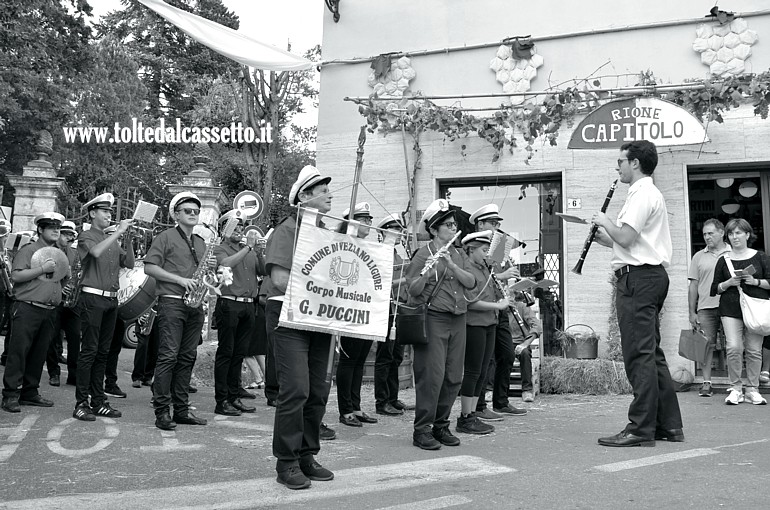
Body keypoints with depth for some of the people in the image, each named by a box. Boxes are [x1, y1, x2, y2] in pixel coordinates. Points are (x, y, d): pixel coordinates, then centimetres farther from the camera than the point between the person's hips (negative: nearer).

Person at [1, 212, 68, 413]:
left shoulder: (59, 255, 19)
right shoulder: (28, 250, -1)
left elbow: (65, 280, 28)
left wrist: (65, 273, 7)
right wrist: (42, 269, -17)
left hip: (50, 312, 6)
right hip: (28, 308, -6)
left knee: (39, 353, 8)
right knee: (18, 351, -5)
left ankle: (30, 392, 16)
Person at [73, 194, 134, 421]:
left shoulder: (112, 240, 18)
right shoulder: (86, 236, -1)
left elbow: (129, 263, 10)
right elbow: (96, 252, -23)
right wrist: (118, 232, -20)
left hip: (111, 299, 6)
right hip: (92, 298, -6)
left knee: (103, 352, 9)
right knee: (89, 350, -7)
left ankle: (98, 401, 14)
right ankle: (81, 403, -2)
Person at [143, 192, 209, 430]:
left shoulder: (200, 242, 20)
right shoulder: (166, 237, 0)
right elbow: (149, 267, -8)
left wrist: (208, 268, 4)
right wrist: (180, 279, -15)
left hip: (195, 305, 6)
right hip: (171, 302, -6)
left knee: (187, 357, 7)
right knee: (168, 356, -8)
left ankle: (182, 410, 13)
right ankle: (162, 412, -3)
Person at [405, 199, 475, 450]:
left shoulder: (459, 255, 15)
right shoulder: (423, 254, -3)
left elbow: (471, 283, 1)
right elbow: (413, 290, -9)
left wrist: (451, 265, -12)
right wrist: (429, 270, -25)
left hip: (457, 320, 6)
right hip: (432, 318, -6)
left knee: (454, 377, 6)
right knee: (432, 375, -7)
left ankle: (441, 426, 19)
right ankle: (422, 430, 2)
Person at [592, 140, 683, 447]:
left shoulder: (642, 193, -11)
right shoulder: (652, 193, 23)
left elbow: (626, 237, -20)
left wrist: (606, 223, -4)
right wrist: (608, 240, 17)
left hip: (637, 277, -11)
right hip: (652, 274, 11)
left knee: (639, 355, -9)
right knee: (651, 353, 14)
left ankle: (641, 430, -6)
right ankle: (668, 425, 19)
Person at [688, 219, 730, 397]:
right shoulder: (699, 257, 13)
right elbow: (693, 285, 12)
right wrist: (692, 312, 7)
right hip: (706, 307, 1)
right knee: (706, 345, -3)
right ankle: (706, 382, 2)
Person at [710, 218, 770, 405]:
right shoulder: (724, 260, 9)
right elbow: (715, 288, 10)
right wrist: (729, 283, -7)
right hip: (730, 309, 0)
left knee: (754, 349, -1)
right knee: (733, 347, -12)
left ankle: (752, 390, 11)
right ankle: (735, 388, 1)